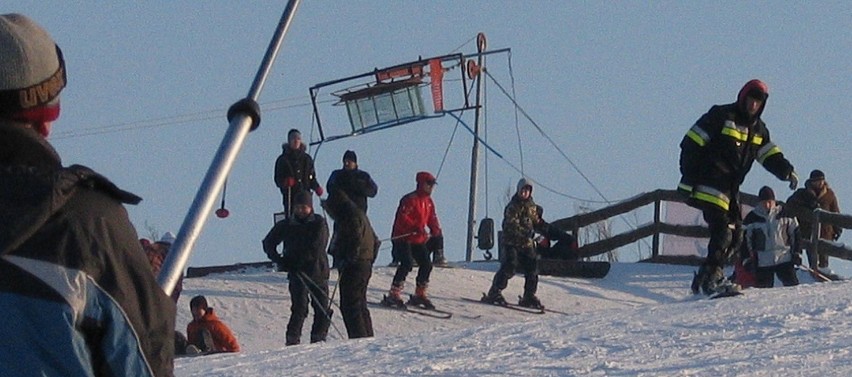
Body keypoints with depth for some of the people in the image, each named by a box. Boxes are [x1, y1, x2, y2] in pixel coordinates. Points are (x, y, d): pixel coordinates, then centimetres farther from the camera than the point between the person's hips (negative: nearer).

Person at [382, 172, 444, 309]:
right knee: (407, 263, -22)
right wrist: (415, 227, -34)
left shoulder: (428, 202, 12)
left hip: (418, 240, 9)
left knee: (426, 264, 3)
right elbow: (402, 217, -24)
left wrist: (437, 232, 5)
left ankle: (419, 295, 17)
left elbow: (432, 218, 21)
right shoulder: (410, 199, -15)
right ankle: (394, 294, -18)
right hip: (403, 238, -9)